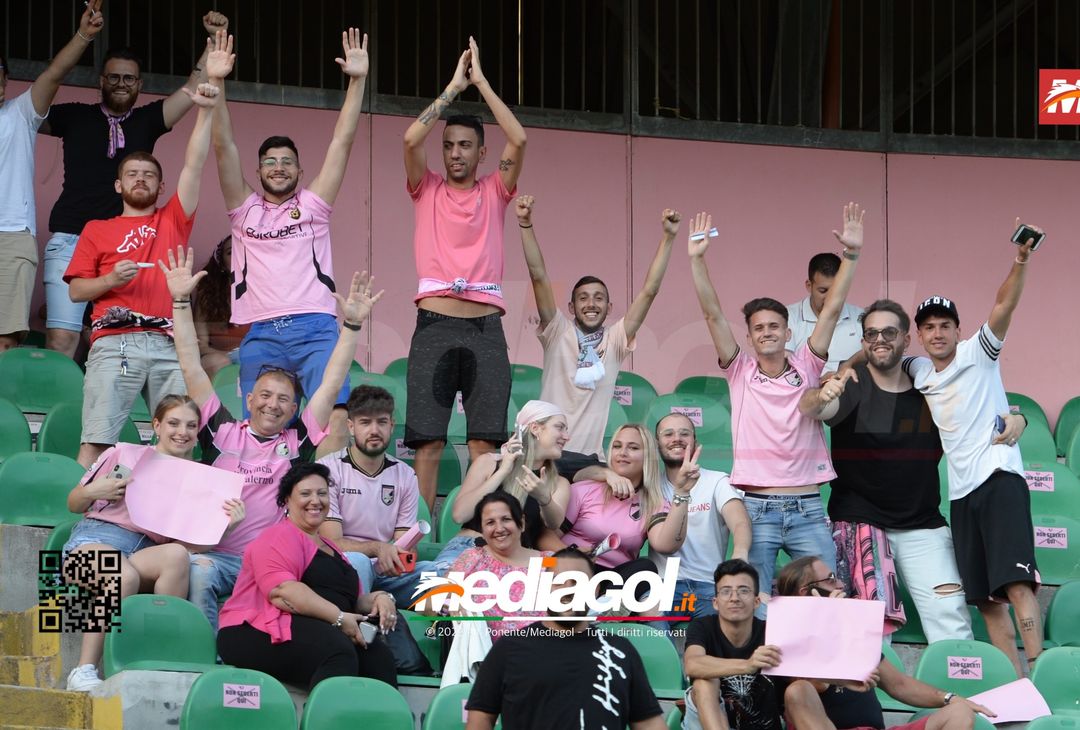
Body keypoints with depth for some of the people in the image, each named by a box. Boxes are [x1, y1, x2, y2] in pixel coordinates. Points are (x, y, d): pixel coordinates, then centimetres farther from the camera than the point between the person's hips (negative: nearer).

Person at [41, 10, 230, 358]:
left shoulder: (147, 120, 16)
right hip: (71, 241, -2)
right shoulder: (73, 116, 12)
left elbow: (194, 88, 10)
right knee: (61, 337, -13)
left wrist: (214, 40, 0)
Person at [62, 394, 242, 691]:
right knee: (126, 575, -39)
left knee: (177, 555, -34)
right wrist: (92, 492, -6)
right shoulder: (124, 454, 10)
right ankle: (84, 670, -34)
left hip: (147, 551, 3)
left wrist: (226, 524, -11)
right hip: (95, 537, -2)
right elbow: (73, 504, 16)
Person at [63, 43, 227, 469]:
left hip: (169, 344, 2)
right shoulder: (97, 231, 18)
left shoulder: (173, 220, 20)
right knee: (97, 440, -11)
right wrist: (110, 279, -7)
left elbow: (193, 165, 9)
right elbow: (75, 290, 13)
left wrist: (206, 110, 0)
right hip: (115, 342, -1)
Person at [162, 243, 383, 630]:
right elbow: (192, 369, 13)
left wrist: (351, 325, 9)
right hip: (217, 556, 0)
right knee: (197, 572, -35)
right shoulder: (223, 431, 13)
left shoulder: (298, 442, 14)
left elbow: (331, 385, 14)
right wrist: (181, 302, 10)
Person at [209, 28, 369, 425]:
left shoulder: (312, 206, 15)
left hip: (316, 329, -1)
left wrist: (358, 81, 2)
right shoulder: (245, 210, 17)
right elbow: (224, 147, 9)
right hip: (260, 335, 1)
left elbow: (342, 142, 10)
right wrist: (215, 83, -1)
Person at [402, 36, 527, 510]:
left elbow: (519, 140, -1)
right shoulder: (427, 191, 13)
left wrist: (482, 83, 3)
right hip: (435, 324, 0)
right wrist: (454, 87, 1)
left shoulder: (494, 193, 13)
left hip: (485, 326, 0)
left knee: (485, 441, -4)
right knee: (427, 440, -5)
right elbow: (411, 139, -4)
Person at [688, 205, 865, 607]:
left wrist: (851, 255, -7)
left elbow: (832, 310, 0)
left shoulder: (806, 368, 6)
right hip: (755, 508, -1)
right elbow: (713, 314, -3)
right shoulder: (740, 372, 4)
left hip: (807, 509, 1)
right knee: (755, 606, -2)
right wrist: (696, 259, -12)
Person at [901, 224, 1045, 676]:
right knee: (986, 599, 5)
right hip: (962, 491, 7)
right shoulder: (917, 371, 15)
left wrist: (1021, 262, -32)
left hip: (999, 479, -7)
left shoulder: (977, 353, 0)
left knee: (1016, 583, -19)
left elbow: (1004, 305, -16)